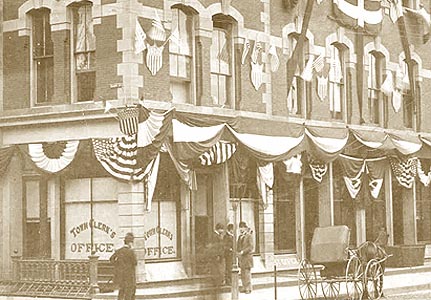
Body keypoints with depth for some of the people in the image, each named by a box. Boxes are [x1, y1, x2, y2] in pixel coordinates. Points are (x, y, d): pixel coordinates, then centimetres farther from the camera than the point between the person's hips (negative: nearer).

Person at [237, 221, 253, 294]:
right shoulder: (240, 236, 15)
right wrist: (238, 252, 5)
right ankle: (244, 287, 14)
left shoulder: (249, 236, -6)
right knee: (242, 273, 8)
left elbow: (250, 247, -12)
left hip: (247, 256, -7)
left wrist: (243, 252, -17)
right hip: (241, 257, 7)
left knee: (247, 272, -8)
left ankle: (249, 288, -5)